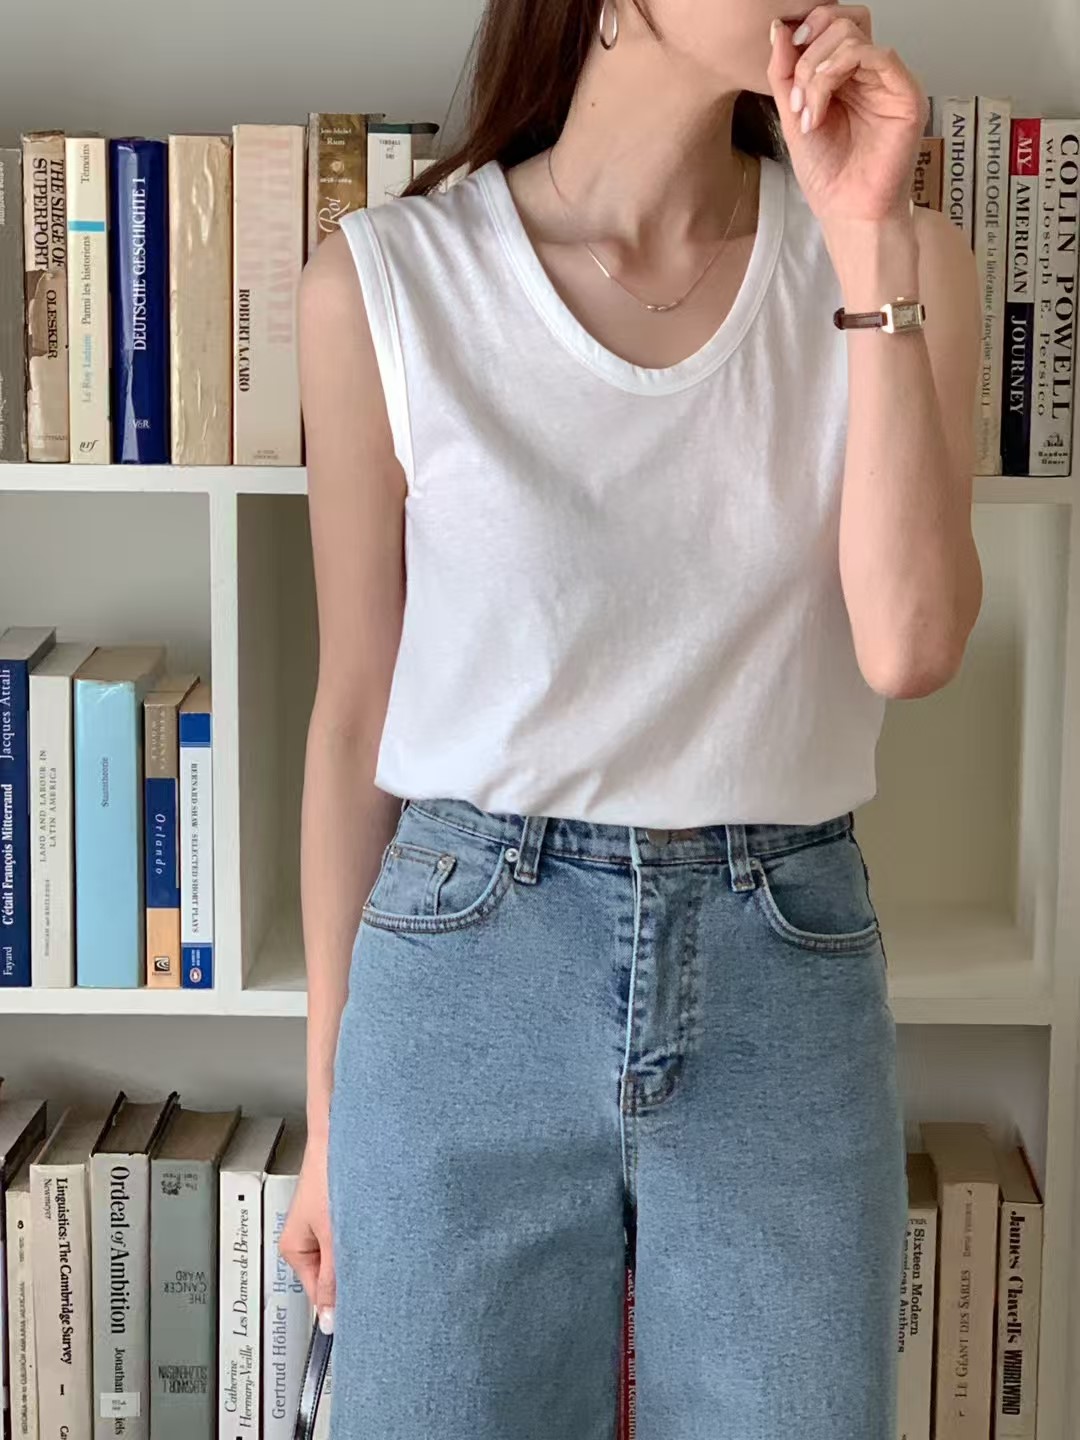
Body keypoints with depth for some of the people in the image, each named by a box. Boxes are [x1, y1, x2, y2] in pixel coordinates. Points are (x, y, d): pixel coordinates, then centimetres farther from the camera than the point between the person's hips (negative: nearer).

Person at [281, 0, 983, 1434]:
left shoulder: (897, 256, 0)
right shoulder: (387, 283, -5)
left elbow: (911, 645, -13)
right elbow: (356, 716, 2)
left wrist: (870, 239, -16)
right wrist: (329, 1103, 7)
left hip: (787, 980, 2)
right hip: (469, 983, -1)